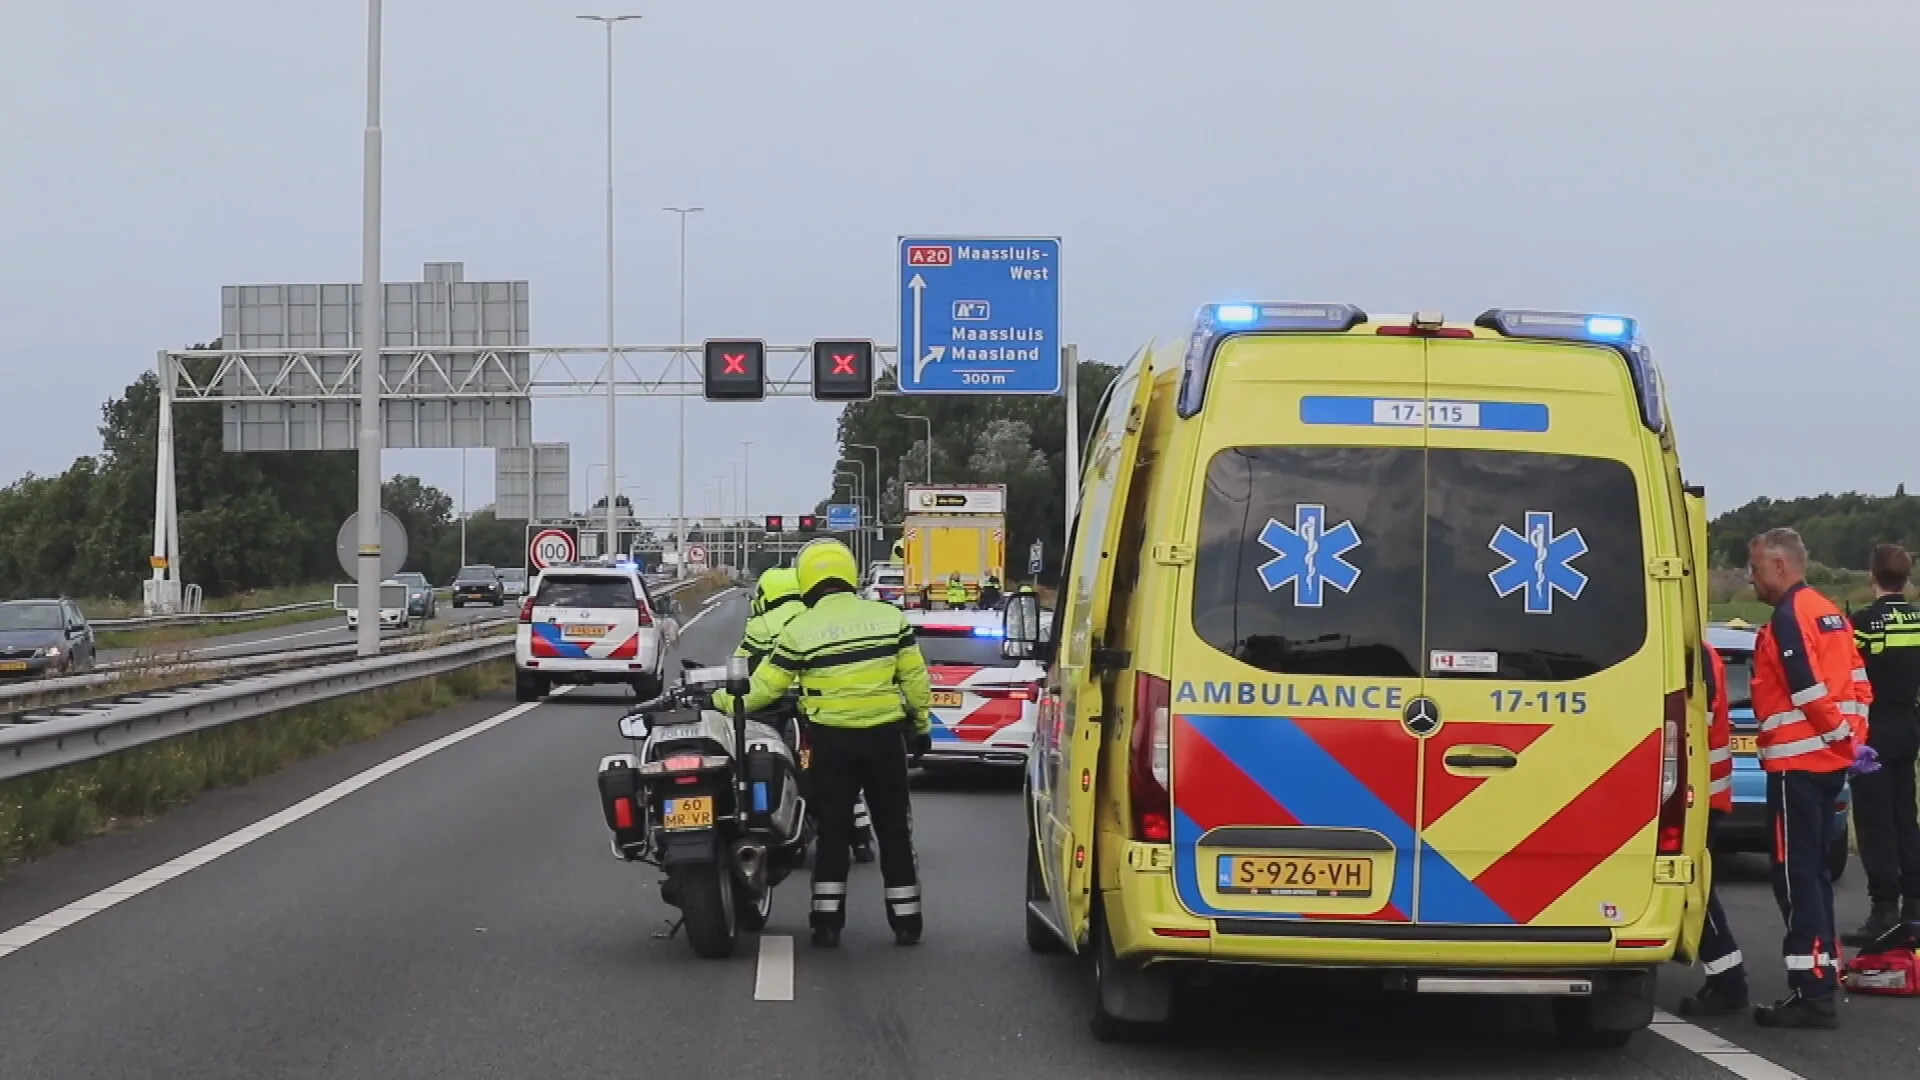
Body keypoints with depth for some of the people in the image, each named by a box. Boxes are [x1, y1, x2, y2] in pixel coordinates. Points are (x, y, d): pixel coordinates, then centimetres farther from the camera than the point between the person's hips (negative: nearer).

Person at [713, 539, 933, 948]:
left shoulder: (801, 630, -8)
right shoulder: (890, 618, -2)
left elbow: (765, 687, -4)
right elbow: (914, 678, 1)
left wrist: (725, 702, 11)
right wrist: (921, 725, 13)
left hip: (832, 740, -1)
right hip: (885, 735, 1)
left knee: (833, 827, 8)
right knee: (893, 829, 9)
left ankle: (827, 921, 7)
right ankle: (906, 921, 11)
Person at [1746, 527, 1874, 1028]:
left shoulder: (1789, 618, -14)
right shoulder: (1827, 612, 16)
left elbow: (1811, 691, -20)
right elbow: (1857, 683, 15)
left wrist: (1843, 739, -10)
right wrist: (1852, 738, 10)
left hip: (1797, 763, -10)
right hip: (1830, 761, 10)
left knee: (1795, 874, -8)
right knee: (1813, 870, 16)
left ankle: (1813, 992, -11)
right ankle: (1822, 979, 21)